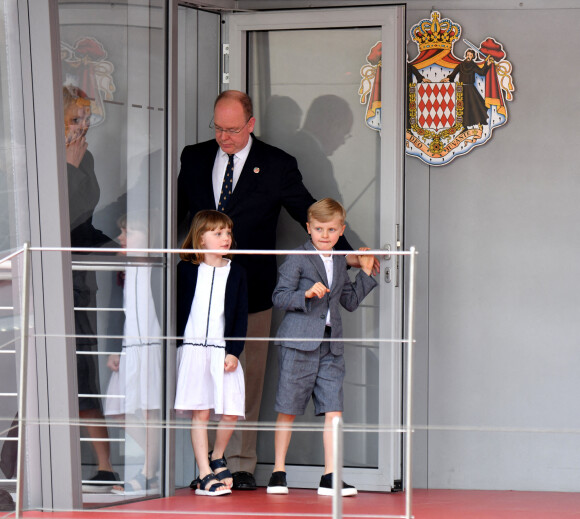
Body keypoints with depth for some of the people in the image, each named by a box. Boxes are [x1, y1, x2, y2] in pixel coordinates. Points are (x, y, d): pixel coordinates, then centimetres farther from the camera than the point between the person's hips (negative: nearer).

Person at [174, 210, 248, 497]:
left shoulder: (236, 272, 8)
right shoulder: (186, 270, 4)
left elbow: (241, 316, 5)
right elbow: (176, 309, 6)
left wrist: (234, 352, -4)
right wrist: (174, 347, 1)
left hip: (224, 351, 2)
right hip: (192, 349, -2)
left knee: (231, 412, -3)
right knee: (200, 412, -3)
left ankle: (217, 457, 24)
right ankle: (205, 474, 3)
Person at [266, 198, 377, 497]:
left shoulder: (340, 263, 16)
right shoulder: (297, 259, -3)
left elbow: (350, 301, 22)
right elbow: (279, 297, -7)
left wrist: (366, 272, 16)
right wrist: (306, 294, -21)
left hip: (330, 346, 5)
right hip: (299, 343, -5)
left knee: (333, 410, -3)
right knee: (288, 410, 2)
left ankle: (330, 477, -1)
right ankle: (278, 472, 11)